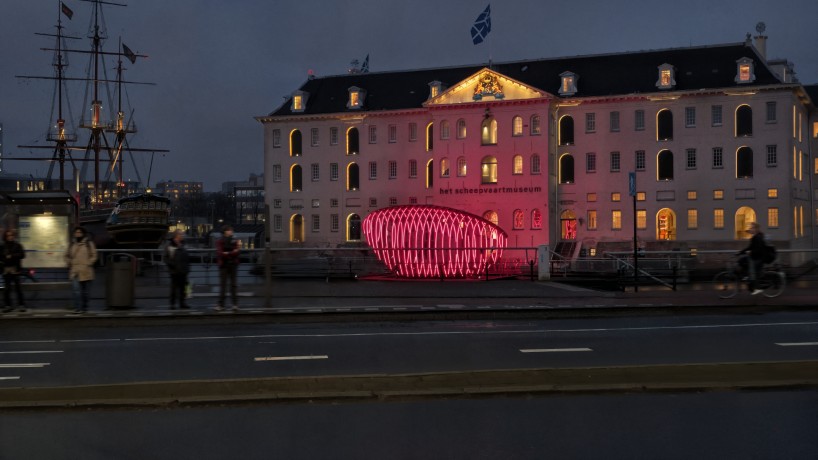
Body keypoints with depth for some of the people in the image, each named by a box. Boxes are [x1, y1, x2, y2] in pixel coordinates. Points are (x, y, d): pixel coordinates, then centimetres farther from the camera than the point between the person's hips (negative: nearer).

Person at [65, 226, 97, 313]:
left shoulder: (89, 243, 3)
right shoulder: (72, 244, 13)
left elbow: (94, 256, 1)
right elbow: (67, 256, 23)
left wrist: (88, 264, -8)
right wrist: (69, 264, 8)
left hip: (86, 272, -2)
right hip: (74, 272, 2)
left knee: (85, 291, 7)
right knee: (76, 290, -11)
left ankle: (84, 308, 17)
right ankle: (78, 308, -13)